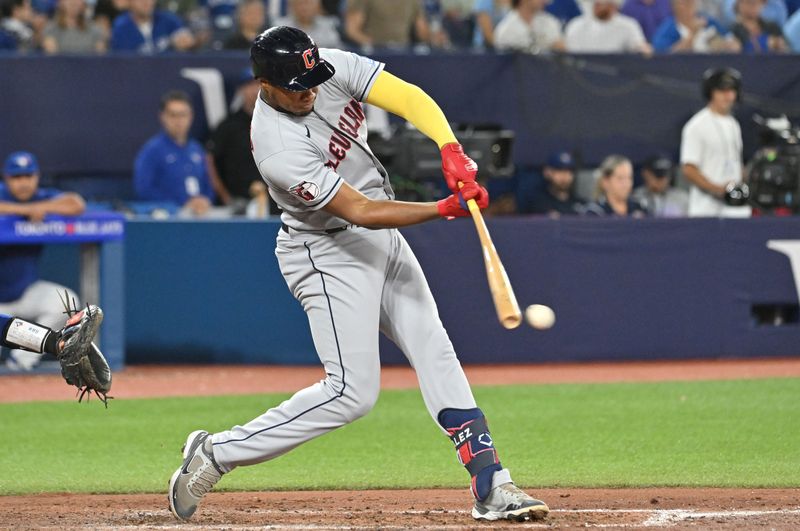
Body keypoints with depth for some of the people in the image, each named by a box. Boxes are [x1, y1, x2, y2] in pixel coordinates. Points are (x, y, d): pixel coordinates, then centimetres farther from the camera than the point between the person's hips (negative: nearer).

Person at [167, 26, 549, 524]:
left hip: (383, 240, 8)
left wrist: (451, 150, -34)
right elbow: (361, 212, -28)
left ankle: (491, 485, 2)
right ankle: (216, 453, -2)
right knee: (353, 390, -11)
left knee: (436, 353, 2)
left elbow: (410, 97, -15)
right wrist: (447, 208, -34)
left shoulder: (333, 68, -10)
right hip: (328, 253, -8)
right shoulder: (278, 149, -29)